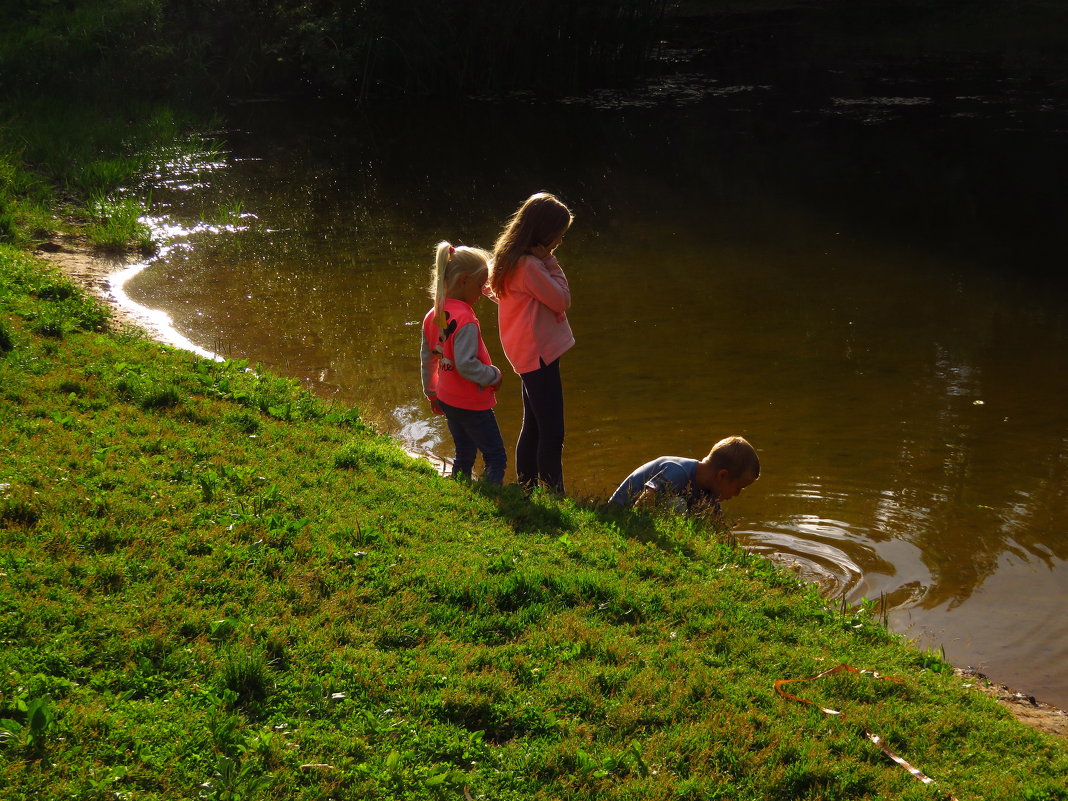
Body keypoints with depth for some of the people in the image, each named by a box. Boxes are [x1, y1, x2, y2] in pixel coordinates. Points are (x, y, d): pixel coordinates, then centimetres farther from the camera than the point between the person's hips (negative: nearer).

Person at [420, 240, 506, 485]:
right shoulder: (465, 320, -23)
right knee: (496, 457, 1)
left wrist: (431, 393, 23)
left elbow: (426, 359, 12)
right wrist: (494, 375, -11)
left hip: (446, 399, 9)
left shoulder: (433, 316, 3)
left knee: (464, 456, 19)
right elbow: (465, 364, -27)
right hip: (471, 404, -9)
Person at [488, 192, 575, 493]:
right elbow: (562, 301, -14)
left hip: (528, 354, 10)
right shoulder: (530, 265, -21)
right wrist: (551, 263, -11)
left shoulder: (512, 258, 8)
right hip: (539, 354, -10)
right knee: (552, 433, -8)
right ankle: (555, 497, -6)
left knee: (533, 426, 18)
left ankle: (526, 489, 25)